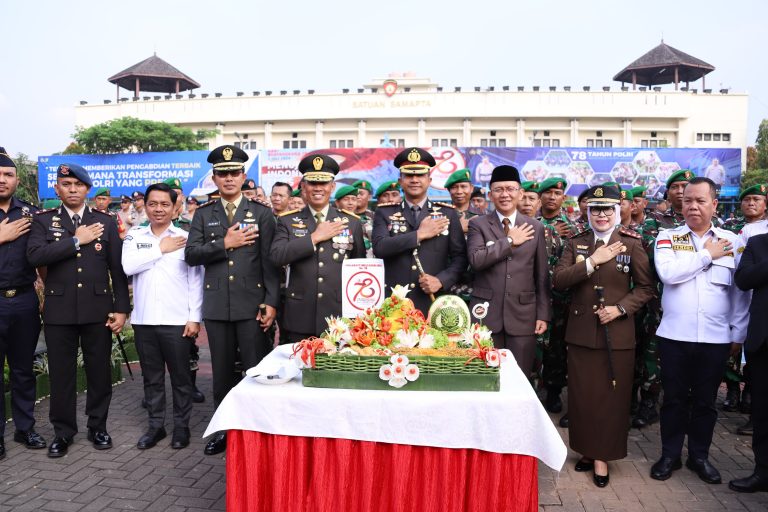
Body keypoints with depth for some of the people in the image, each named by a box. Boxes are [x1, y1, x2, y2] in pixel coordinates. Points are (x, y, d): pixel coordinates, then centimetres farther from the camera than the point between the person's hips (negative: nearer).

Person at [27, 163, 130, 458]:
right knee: (61, 374, 8)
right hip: (59, 310, 0)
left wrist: (121, 308, -1)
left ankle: (98, 427, 25)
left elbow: (118, 268, 4)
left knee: (100, 372, 8)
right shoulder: (44, 221, 6)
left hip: (98, 309, 0)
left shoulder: (106, 222, 6)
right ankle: (63, 432, 24)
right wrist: (76, 241, -14)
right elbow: (35, 255, -13)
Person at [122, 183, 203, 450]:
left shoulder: (186, 238, -1)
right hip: (144, 319, 3)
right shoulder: (134, 236, 7)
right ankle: (156, 425, 26)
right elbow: (128, 266, -11)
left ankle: (181, 426, 20)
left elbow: (195, 281, -2)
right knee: (151, 377, 13)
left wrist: (194, 317, -7)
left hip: (177, 320, -2)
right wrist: (161, 249, -9)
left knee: (181, 376, 7)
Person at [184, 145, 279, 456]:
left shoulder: (261, 213, 3)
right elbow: (191, 255, 0)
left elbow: (270, 261, -3)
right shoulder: (203, 214, 10)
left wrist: (271, 302, -9)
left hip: (252, 305, -2)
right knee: (222, 371, 12)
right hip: (216, 306, 3)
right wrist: (224, 243, -12)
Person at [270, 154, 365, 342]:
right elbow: (276, 256, -10)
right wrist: (315, 237, -13)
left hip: (340, 317, 0)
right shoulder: (287, 220, 5)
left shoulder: (352, 222, 6)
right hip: (300, 319, 0)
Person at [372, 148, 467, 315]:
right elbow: (379, 248, -11)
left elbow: (460, 256, 4)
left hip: (434, 305, 1)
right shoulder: (384, 213, 5)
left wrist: (441, 280, -12)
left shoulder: (447, 214, 6)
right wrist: (420, 234, -12)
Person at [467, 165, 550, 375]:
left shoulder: (535, 227, 9)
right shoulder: (478, 224, 3)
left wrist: (543, 314, 4)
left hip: (523, 316, 2)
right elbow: (476, 260, -14)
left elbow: (542, 276, 8)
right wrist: (510, 241, -10)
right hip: (486, 314, -1)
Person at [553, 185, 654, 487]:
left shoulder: (631, 243, -1)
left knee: (611, 395, 6)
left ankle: (602, 456, 20)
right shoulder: (575, 243, 6)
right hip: (580, 332, 2)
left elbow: (645, 287, 1)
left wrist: (620, 308, -13)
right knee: (582, 394, 9)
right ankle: (587, 448, 27)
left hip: (617, 333, -2)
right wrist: (592, 262, -16)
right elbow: (558, 280, -6)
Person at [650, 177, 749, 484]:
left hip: (716, 337, 1)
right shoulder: (667, 237, 1)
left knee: (706, 400, 12)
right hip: (674, 335, -1)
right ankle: (670, 455, 24)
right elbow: (668, 273, -17)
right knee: (674, 398, 9)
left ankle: (699, 456, 28)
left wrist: (738, 332, 4)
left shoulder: (731, 241, 5)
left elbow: (740, 291, 6)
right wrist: (707, 255, -10)